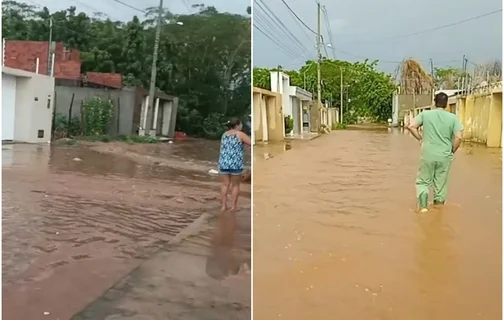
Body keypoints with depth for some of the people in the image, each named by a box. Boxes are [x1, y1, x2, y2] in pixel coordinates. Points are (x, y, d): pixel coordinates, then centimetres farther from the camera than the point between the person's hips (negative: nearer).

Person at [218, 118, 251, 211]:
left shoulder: (224, 134, 14)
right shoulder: (240, 134, -4)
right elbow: (252, 143, -6)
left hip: (224, 162, 5)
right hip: (236, 163, -5)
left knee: (225, 184, 9)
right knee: (235, 185, 7)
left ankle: (224, 206, 9)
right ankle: (233, 206, 9)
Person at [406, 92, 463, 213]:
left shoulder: (425, 114, -1)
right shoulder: (453, 117, -2)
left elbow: (411, 126, -7)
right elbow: (459, 137, -10)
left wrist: (420, 139, 5)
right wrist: (452, 151, 5)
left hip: (428, 155, -1)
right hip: (445, 156, 1)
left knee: (423, 181, 13)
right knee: (441, 185, 12)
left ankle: (423, 206, -3)